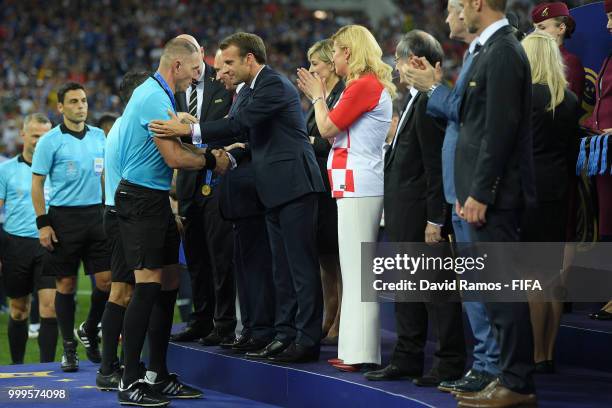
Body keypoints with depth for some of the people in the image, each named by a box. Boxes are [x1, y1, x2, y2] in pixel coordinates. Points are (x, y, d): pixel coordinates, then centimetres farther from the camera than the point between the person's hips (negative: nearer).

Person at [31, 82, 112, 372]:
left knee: (106, 280, -1)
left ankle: (88, 331, 22)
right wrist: (43, 224, -10)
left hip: (95, 215, 4)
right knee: (66, 284, 1)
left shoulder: (99, 136, 9)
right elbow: (37, 185, -4)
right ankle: (69, 348, 11)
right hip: (64, 218, -4)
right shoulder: (50, 141, -4)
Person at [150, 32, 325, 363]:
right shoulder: (258, 88, 18)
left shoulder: (274, 85, -13)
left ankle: (307, 340, -5)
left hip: (294, 185, -10)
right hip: (275, 190, 10)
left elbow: (239, 124, -21)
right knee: (283, 268, 11)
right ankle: (286, 335, 16)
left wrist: (188, 130, -20)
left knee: (301, 266, -7)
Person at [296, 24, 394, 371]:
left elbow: (327, 128, -9)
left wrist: (318, 96, 5)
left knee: (357, 272, -9)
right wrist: (320, 96, 19)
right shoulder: (373, 85, 18)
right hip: (360, 185, 10)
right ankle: (359, 351, 13)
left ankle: (360, 353, -9)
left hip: (358, 186, -10)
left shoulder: (364, 85, -12)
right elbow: (337, 129, 19)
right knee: (359, 272, 10)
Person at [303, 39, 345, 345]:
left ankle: (341, 324, 0)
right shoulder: (321, 97, 18)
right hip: (318, 185, 9)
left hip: (334, 185, -9)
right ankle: (328, 320, 19)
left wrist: (310, 143, -8)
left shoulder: (345, 95, -12)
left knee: (337, 255, -5)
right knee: (325, 256, 12)